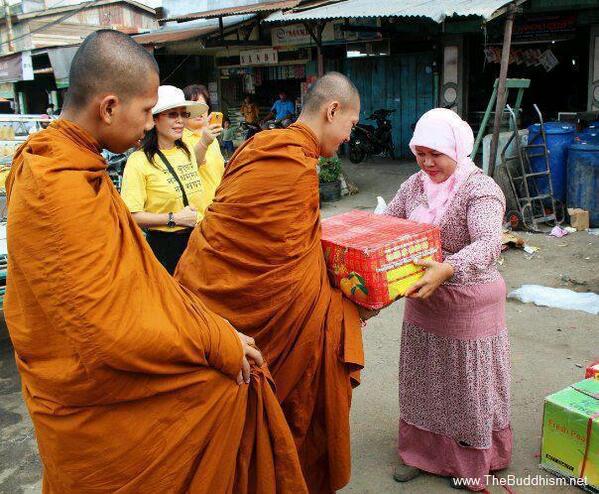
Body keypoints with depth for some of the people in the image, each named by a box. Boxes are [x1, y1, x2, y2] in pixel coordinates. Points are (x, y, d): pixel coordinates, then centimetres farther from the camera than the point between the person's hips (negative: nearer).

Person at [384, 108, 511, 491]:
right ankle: (421, 449, 35)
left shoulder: (481, 189, -17)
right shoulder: (415, 184, 3)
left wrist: (448, 269, -49)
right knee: (422, 376, 16)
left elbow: (489, 243, -32)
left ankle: (472, 462, 31)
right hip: (424, 299, 6)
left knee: (468, 380, 9)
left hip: (469, 302, -5)